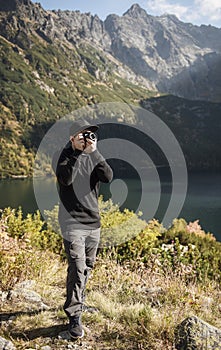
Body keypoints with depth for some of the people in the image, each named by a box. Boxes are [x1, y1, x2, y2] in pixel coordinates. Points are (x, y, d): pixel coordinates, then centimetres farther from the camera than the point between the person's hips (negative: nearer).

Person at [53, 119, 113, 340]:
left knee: (87, 267, 15)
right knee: (77, 268, -12)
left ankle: (77, 301, 37)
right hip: (72, 223, -5)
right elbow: (66, 178, -25)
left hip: (93, 222, 5)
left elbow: (108, 177, -11)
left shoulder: (93, 158, 8)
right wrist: (79, 152, -25)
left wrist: (94, 152, -17)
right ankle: (74, 316, -1)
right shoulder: (63, 157, -4)